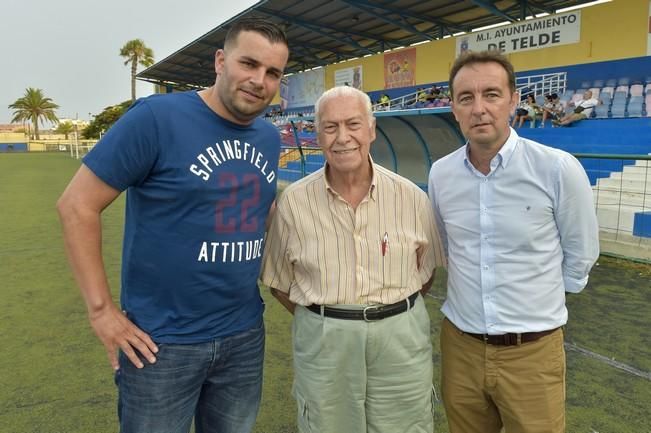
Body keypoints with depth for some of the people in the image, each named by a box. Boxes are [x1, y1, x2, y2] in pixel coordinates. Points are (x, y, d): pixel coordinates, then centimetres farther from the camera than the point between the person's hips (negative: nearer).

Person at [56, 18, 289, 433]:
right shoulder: (157, 117, -16)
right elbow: (77, 205, -13)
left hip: (245, 336, 6)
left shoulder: (270, 138, 2)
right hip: (162, 342, -5)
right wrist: (101, 309, -14)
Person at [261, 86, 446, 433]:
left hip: (401, 338, 1)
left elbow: (425, 271, 9)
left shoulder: (411, 197, -3)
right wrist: (325, 318, -1)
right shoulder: (294, 201, -6)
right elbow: (279, 282, 3)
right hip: (322, 340, 0)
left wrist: (395, 313, 2)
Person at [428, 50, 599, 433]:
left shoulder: (558, 169, -15)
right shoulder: (440, 174, -3)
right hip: (460, 343, 4)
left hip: (532, 350, -3)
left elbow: (580, 256, -1)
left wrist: (538, 298, 8)